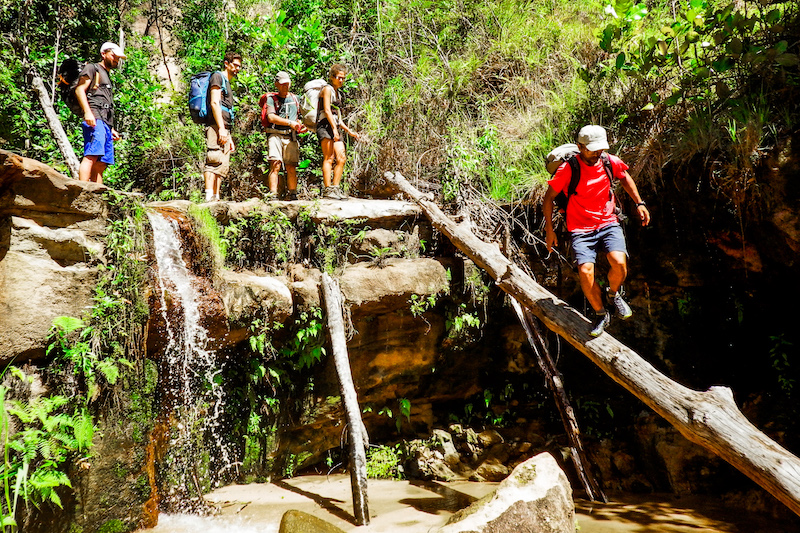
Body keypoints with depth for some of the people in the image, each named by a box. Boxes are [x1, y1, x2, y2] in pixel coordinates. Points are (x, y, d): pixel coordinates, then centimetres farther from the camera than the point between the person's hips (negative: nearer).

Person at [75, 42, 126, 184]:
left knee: (101, 164, 0)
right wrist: (87, 112, -18)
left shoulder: (107, 77, 35)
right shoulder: (92, 68, 10)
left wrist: (111, 129, 25)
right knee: (91, 156, -23)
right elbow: (79, 89, -4)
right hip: (95, 119, -9)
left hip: (106, 124, 9)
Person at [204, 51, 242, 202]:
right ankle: (209, 197, -27)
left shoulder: (227, 83, 30)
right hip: (216, 127, -10)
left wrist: (229, 137, 24)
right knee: (215, 160, -19)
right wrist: (221, 128, -21)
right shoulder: (218, 77, 2)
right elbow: (214, 103, -12)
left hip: (224, 130, 10)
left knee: (222, 166, 4)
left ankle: (216, 198, 2)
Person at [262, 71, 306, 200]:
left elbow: (299, 117, 29)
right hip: (275, 135, -3)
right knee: (275, 165, -16)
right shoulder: (271, 98, 8)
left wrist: (302, 126, 6)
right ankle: (273, 195, -19)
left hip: (291, 136, 3)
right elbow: (271, 117, -7)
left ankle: (292, 195, 2)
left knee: (291, 167, -2)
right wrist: (290, 123, -12)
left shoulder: (295, 98, 22)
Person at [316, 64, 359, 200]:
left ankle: (335, 188, -2)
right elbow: (327, 110, -11)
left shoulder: (337, 94, 27)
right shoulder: (327, 89, 1)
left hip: (335, 128, 8)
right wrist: (334, 128, -20)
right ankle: (328, 189, -19)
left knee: (341, 158, -2)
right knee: (329, 158, -15)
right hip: (325, 126, -8)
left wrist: (349, 131, 23)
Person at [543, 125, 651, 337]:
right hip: (581, 229, -2)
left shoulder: (610, 162, 0)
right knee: (585, 272, -24)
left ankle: (613, 293, 10)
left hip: (608, 224, 2)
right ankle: (600, 313, 4)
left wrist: (639, 203, 18)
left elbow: (625, 177, 24)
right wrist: (549, 230, -1)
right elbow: (549, 197, -1)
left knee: (619, 263, -26)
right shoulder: (568, 169, -11)